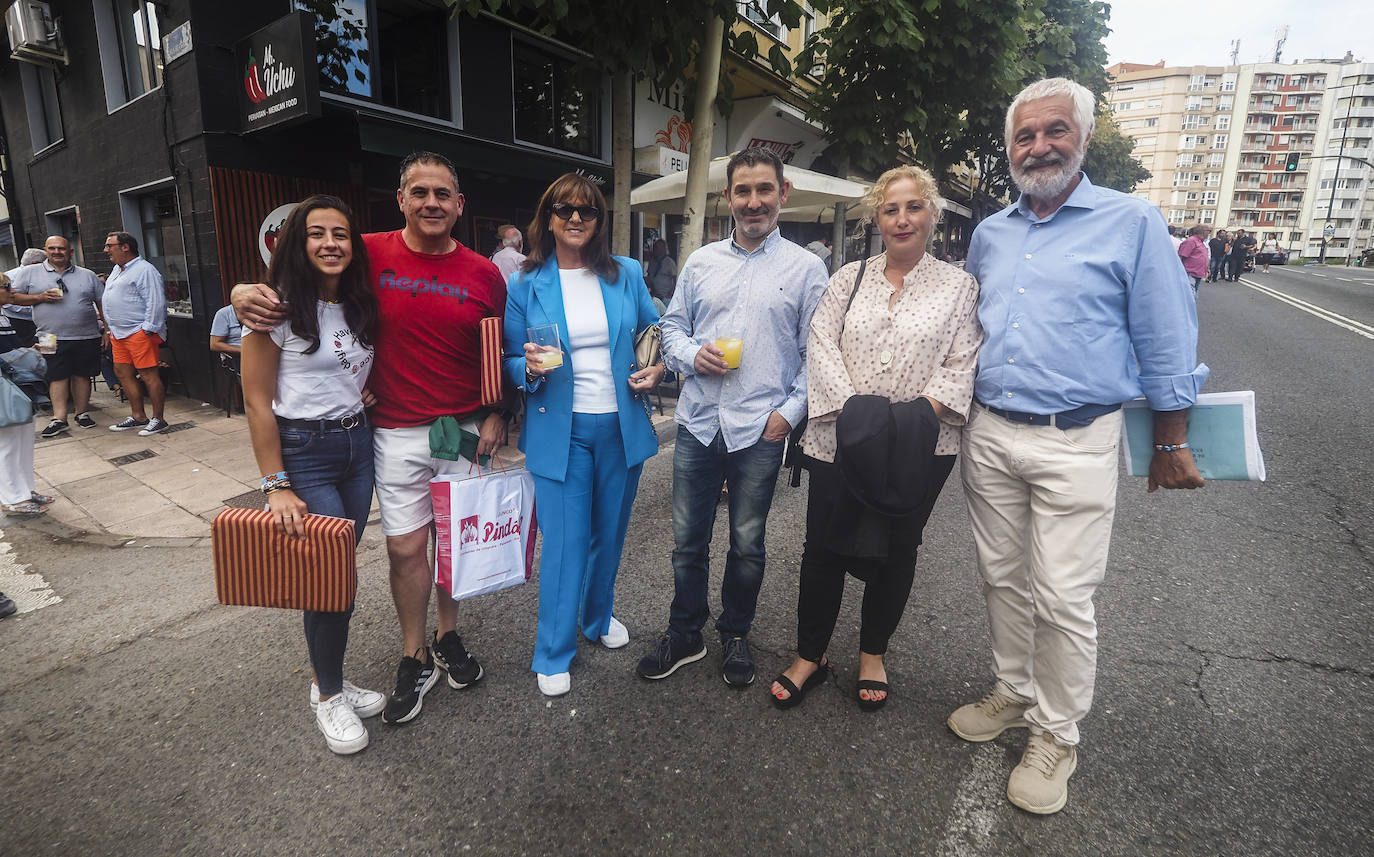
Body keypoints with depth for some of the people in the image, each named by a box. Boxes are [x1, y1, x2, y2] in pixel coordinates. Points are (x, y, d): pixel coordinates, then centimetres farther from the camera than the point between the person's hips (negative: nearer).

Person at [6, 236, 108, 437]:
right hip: (52, 338, -1)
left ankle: (81, 413, 16)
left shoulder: (88, 275, 10)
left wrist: (107, 332, 4)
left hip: (87, 337, 1)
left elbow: (103, 305, 11)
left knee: (82, 375, 6)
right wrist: (40, 297, -10)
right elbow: (14, 297, 6)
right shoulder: (29, 273, 8)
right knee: (57, 376, -2)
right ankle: (59, 418, -1)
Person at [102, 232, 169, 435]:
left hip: (139, 332, -11)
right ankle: (138, 417, 19)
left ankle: (158, 420, -2)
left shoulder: (144, 270, -11)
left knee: (148, 375, -8)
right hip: (119, 333, 11)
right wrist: (111, 330, 24)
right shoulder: (117, 269, 20)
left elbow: (156, 303, -18)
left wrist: (148, 329, -21)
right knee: (123, 373, 11)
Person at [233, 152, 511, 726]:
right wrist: (245, 291, -12)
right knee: (406, 547, 4)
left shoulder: (483, 274, -1)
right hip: (398, 434, -1)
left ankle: (448, 637, 35)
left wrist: (497, 415, -2)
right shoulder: (371, 255, -3)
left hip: (467, 429, 1)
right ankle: (415, 659, 25)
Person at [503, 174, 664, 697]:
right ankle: (554, 655, 19)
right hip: (561, 430, -2)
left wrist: (657, 367, -3)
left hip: (622, 425, 3)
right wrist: (531, 370, -19)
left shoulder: (626, 274, 4)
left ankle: (599, 618, 42)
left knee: (609, 533, 16)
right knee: (564, 541, 0)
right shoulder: (526, 285, -1)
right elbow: (510, 362, 3)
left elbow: (656, 332, 16)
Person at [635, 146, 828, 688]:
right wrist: (691, 355, -6)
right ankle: (684, 636, 31)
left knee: (747, 543, 12)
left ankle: (735, 637, 34)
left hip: (760, 430, -2)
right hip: (697, 424, 3)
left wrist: (791, 411, -9)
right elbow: (672, 326, 15)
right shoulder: (700, 262, 10)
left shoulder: (806, 268, 1)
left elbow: (816, 352, 0)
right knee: (687, 539, 11)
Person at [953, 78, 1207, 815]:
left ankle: (1056, 736, 20)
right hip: (988, 435, 5)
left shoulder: (1132, 223, -3)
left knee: (1062, 600, 0)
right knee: (1003, 580, 14)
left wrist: (1172, 445, -1)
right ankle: (1013, 694, 34)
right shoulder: (988, 235, 12)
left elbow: (1167, 345, -1)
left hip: (1075, 443, -4)